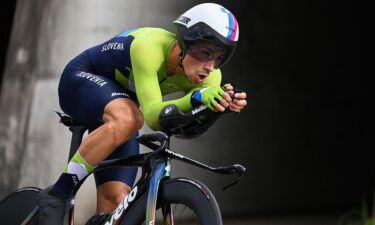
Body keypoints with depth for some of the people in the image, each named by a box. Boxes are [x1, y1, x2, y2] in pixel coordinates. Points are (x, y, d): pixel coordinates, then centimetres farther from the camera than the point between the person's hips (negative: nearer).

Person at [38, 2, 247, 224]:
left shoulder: (210, 77, -19)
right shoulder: (150, 46, -36)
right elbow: (153, 116, -44)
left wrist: (224, 104, -56)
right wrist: (196, 98, -61)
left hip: (122, 97, 6)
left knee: (116, 202, -10)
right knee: (128, 119, -40)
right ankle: (56, 195, -27)